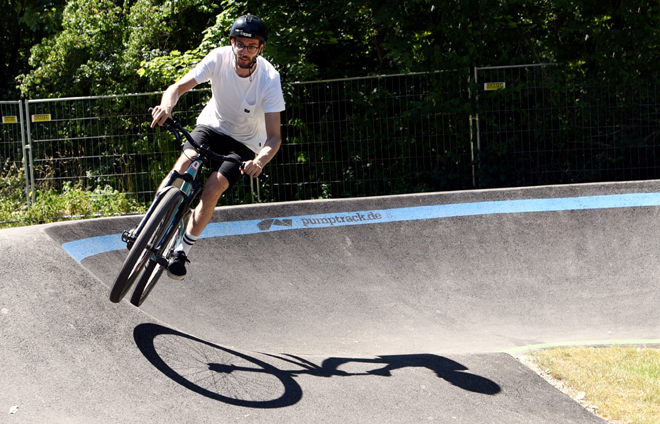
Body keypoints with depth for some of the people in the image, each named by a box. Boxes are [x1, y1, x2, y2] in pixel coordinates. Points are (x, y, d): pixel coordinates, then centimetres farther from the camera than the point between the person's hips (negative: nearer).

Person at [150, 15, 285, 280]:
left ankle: (183, 251, -9)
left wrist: (260, 161, -50)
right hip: (212, 126, 2)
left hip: (244, 143, -1)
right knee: (184, 165, -27)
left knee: (212, 190, -23)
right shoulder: (219, 58, -21)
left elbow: (274, 136, -29)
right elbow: (178, 87, -26)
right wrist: (167, 105, -50)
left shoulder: (269, 79, -26)